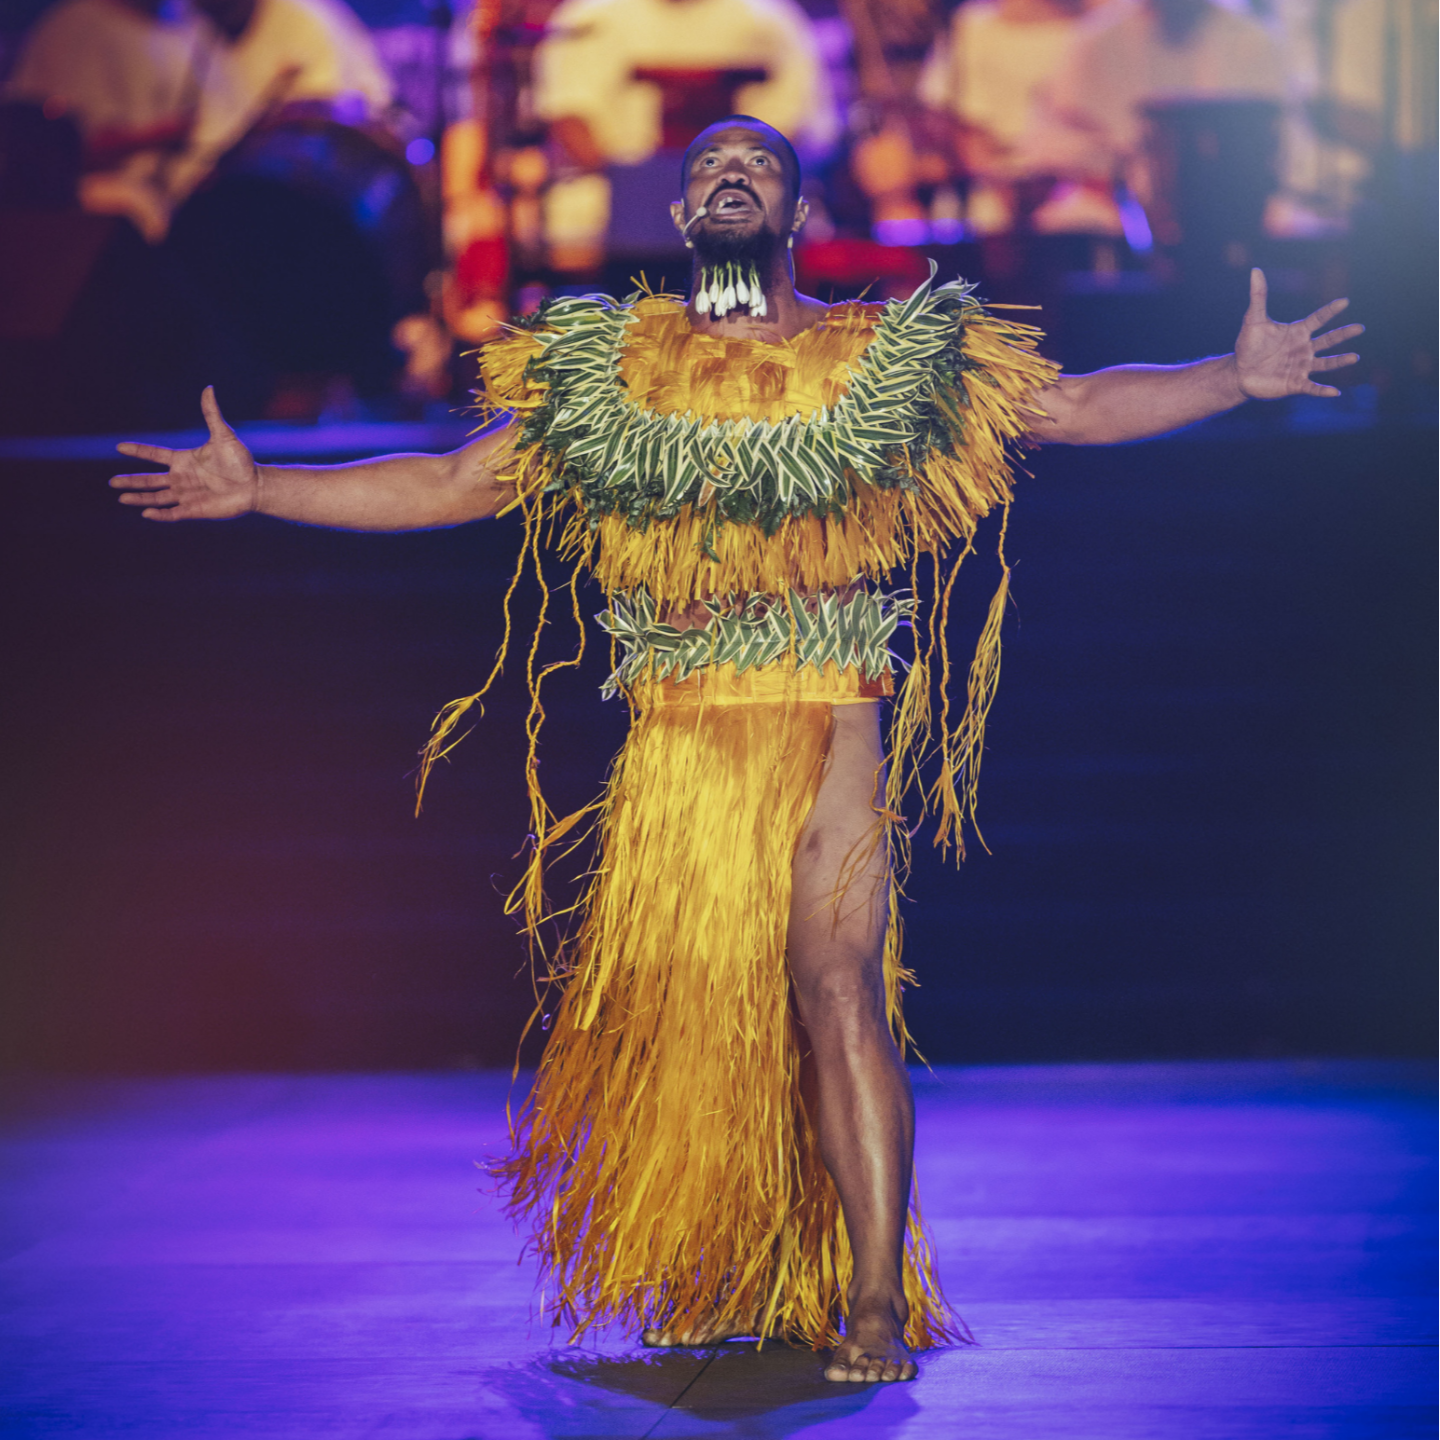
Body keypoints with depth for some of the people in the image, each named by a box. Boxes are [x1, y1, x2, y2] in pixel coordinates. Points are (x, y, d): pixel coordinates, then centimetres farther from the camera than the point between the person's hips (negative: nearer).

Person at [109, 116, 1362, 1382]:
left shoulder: (894, 361, 5)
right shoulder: (600, 368, 9)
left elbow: (1079, 406, 5)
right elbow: (443, 486, 11)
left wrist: (1237, 378, -8)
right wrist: (256, 489, 5)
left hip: (828, 730, -2)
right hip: (674, 743, 2)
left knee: (837, 990, -12)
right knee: (678, 1005, 4)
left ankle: (875, 1303, -8)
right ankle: (726, 1283, 20)